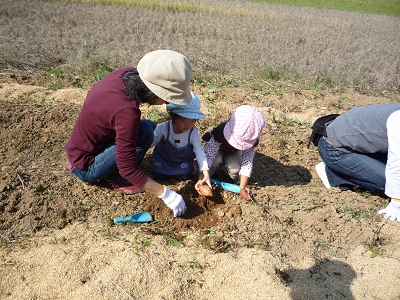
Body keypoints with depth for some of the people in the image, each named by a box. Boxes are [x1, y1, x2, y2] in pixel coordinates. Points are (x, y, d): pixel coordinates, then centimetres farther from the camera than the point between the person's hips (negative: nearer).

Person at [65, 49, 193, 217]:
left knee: (147, 127, 8)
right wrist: (165, 193, -24)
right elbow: (128, 167, -30)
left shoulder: (127, 74, -13)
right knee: (145, 131, -22)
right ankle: (120, 181, -1)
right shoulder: (126, 111, -36)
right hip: (86, 167, -8)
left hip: (80, 149, 8)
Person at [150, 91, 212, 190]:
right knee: (159, 176, -10)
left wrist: (205, 173, -38)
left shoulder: (193, 133, -27)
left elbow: (200, 153, -28)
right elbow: (150, 142, -19)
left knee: (184, 176, -16)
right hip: (163, 158, 0)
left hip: (183, 160, 0)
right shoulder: (163, 127, -28)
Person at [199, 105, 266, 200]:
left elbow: (247, 162, -30)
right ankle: (209, 174, -3)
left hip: (234, 152, 2)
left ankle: (235, 178, 9)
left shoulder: (252, 139, -33)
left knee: (235, 169, -27)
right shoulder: (220, 132, -43)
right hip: (217, 147, -2)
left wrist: (243, 187, -36)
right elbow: (208, 156, -44)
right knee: (216, 160, -35)